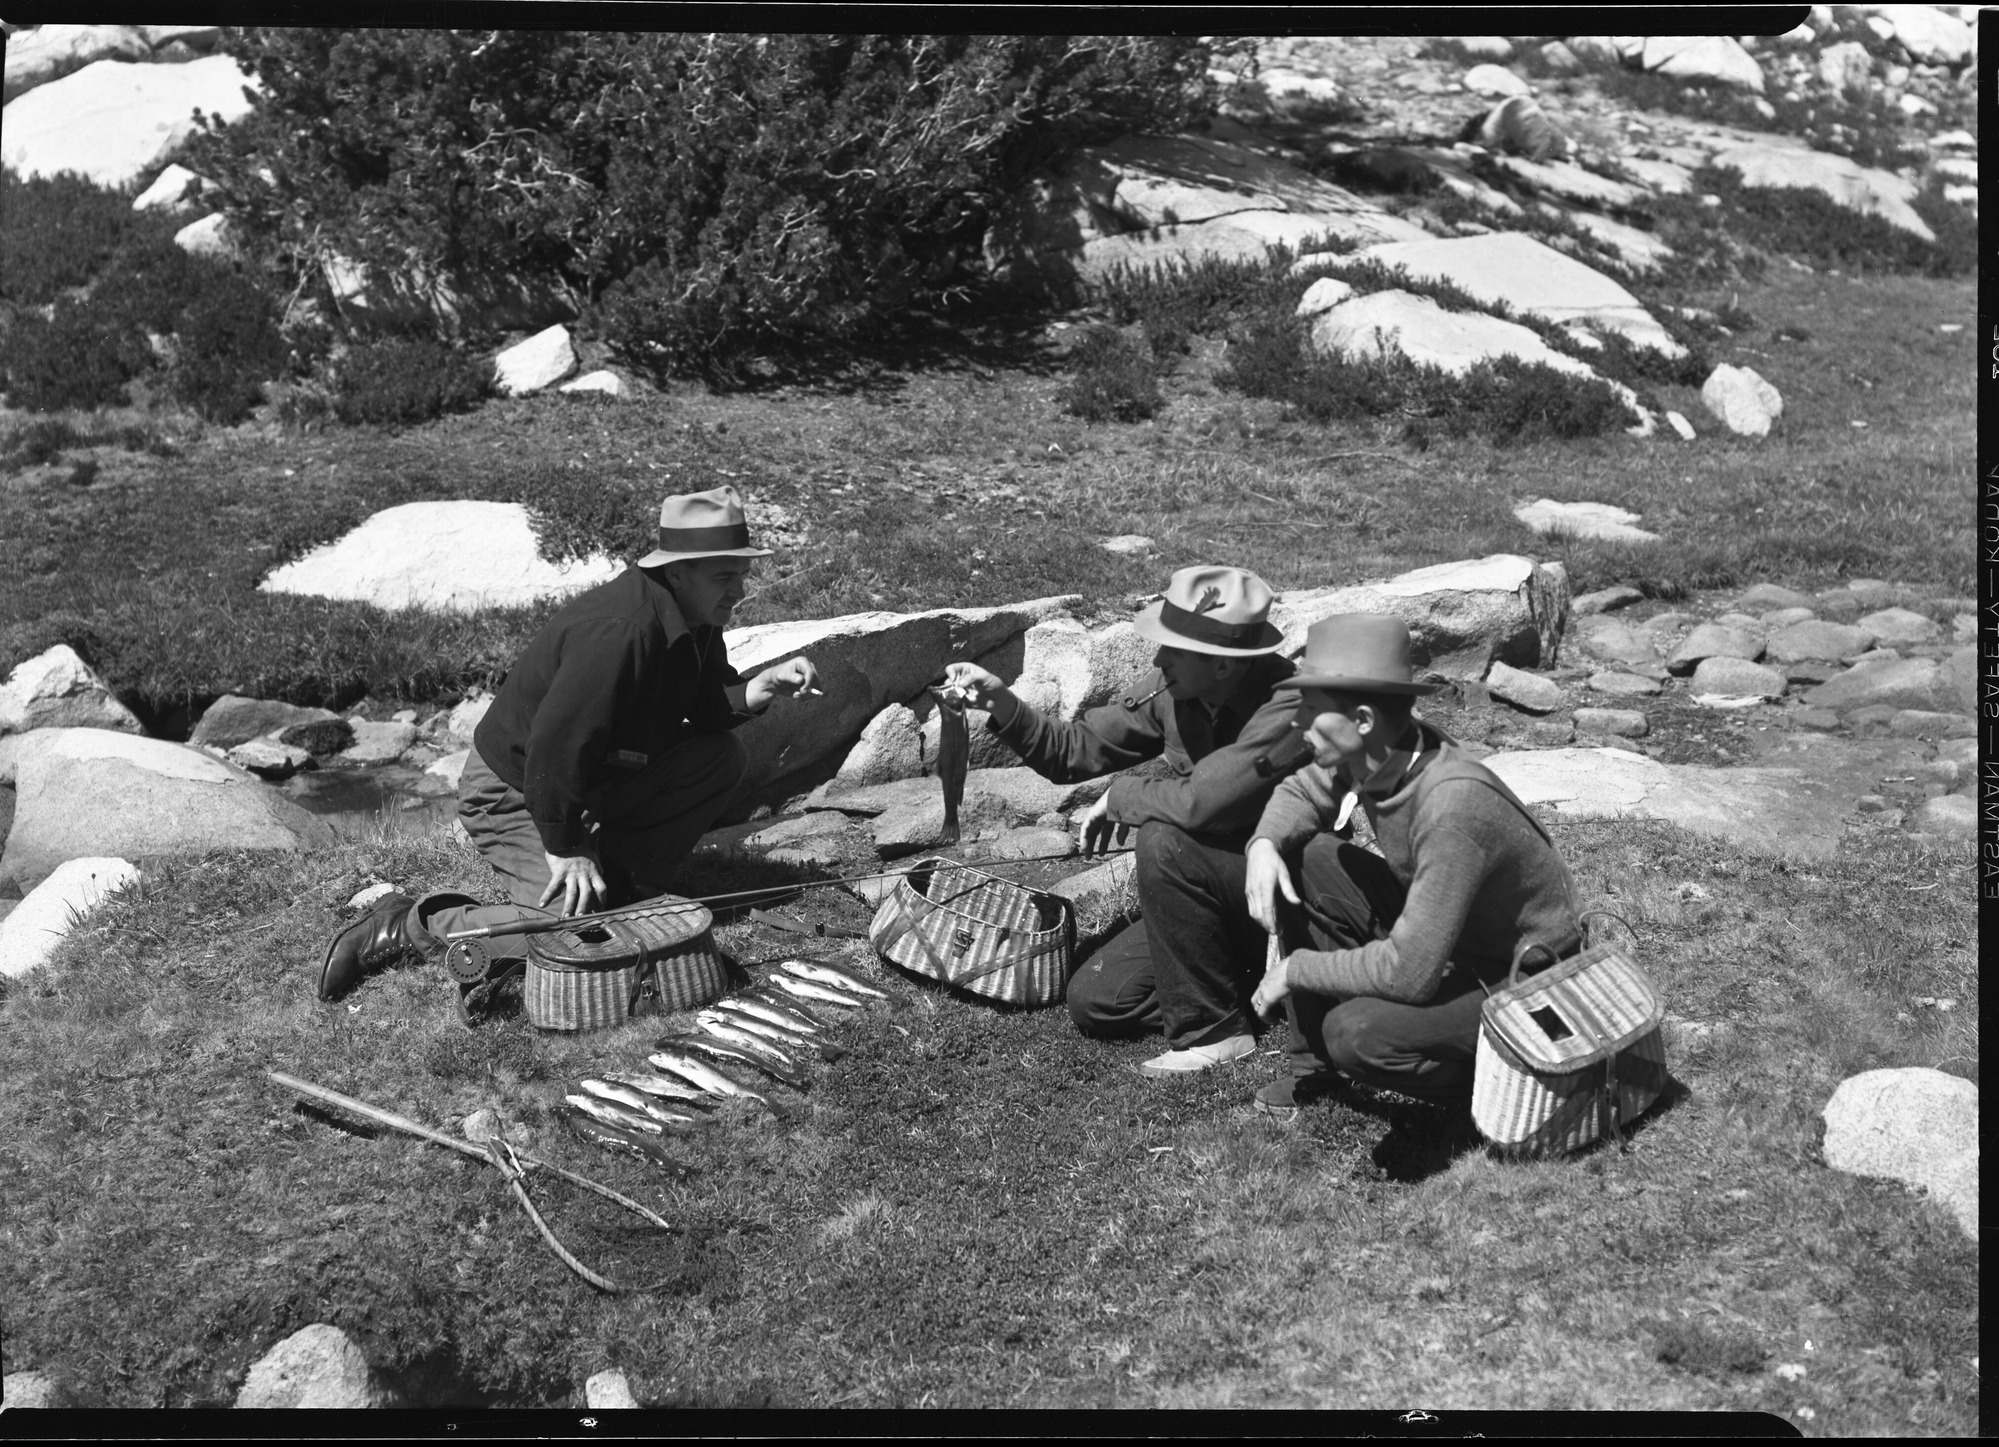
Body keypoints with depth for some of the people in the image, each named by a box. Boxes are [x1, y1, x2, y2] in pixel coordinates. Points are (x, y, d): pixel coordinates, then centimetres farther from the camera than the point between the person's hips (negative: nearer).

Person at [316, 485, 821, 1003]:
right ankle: (407, 926, -5)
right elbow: (554, 747, -33)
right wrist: (564, 848, -24)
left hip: (592, 778, 9)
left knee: (722, 757, -5)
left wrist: (761, 688, -16)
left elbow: (706, 707, 6)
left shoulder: (695, 620, -4)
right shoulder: (619, 631, -33)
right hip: (512, 793, -9)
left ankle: (622, 884, 4)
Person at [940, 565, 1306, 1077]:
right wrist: (1003, 703, -11)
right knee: (1092, 1001, 0)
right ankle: (1253, 984, 10)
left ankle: (1213, 1031, -17)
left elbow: (1199, 802, -38)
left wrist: (1121, 796, -19)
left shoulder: (1288, 708, -27)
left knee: (1164, 841, -31)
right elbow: (1076, 749, 5)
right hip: (1208, 899, 8)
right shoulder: (1174, 689, -4)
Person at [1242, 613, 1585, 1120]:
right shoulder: (1369, 754, -12)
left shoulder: (1453, 807, -36)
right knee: (1301, 858, -6)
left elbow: (1409, 974, -36)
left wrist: (1295, 970, -22)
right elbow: (1300, 792, 10)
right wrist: (1265, 844, -13)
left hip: (1524, 986, -8)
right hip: (1440, 936, 8)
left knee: (1357, 1033, -31)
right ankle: (1315, 1064, 6)